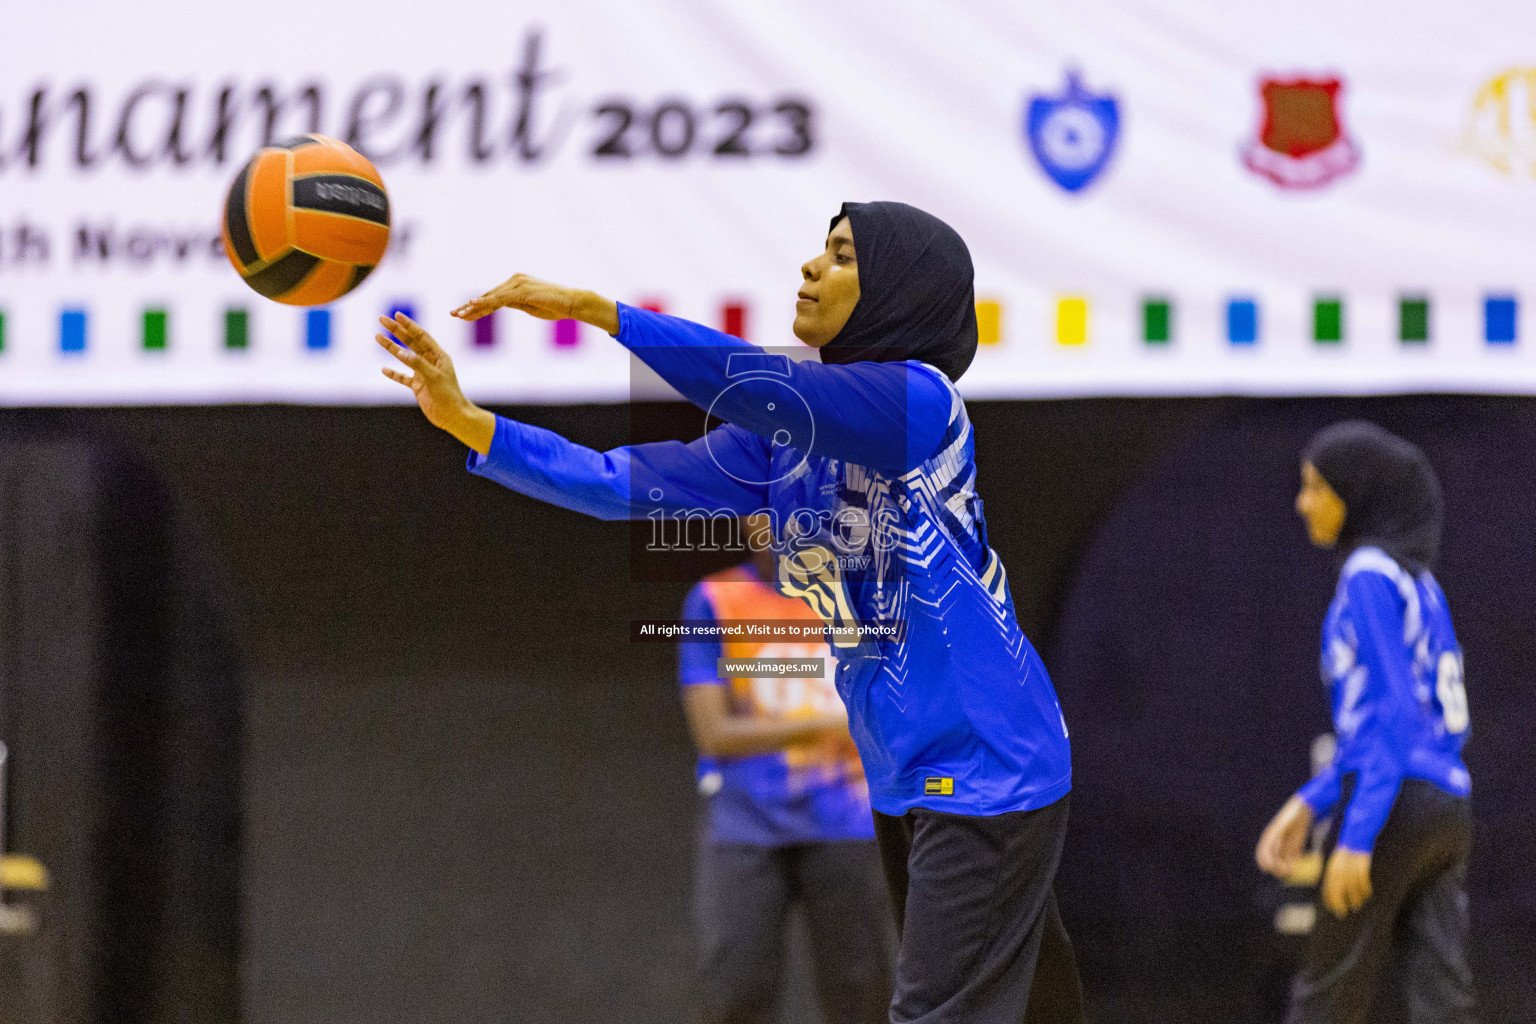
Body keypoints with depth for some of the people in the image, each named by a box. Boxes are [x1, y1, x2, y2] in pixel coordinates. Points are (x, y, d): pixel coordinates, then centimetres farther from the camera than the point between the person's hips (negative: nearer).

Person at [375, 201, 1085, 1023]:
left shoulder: (920, 399, -16)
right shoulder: (784, 437, 7)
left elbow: (756, 384, -29)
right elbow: (629, 485, 0)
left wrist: (594, 307, -29)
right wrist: (468, 423, -9)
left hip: (984, 768, -8)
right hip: (899, 772, 8)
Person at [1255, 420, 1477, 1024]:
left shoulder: (1370, 574, -8)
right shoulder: (1420, 584, 20)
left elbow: (1394, 712, -16)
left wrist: (1357, 837, -20)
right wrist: (1309, 805, 20)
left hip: (1391, 812, -8)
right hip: (1446, 813, 8)